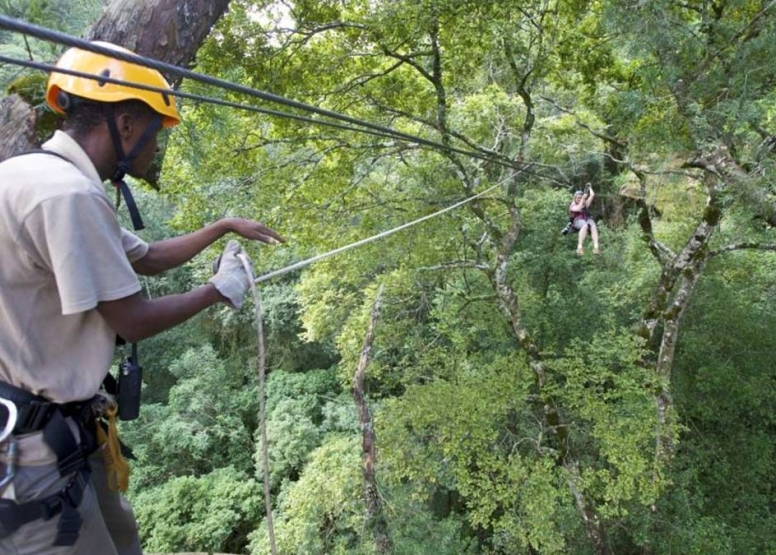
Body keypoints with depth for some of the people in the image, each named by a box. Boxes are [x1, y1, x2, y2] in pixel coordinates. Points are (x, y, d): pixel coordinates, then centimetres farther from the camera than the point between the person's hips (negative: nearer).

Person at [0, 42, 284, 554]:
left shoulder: (41, 176, 11)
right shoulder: (68, 193, -23)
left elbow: (148, 258, 20)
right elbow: (133, 322, -18)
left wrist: (224, 227, 22)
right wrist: (219, 291, -2)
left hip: (60, 428, 10)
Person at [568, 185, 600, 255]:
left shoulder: (585, 204, 28)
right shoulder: (572, 206, 15)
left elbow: (592, 195, 25)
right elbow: (578, 209, -6)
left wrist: (589, 187, 34)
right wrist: (583, 199, -1)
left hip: (587, 219, 4)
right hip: (577, 220, -4)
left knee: (593, 226, -34)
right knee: (585, 225, -41)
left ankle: (596, 247, -50)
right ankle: (580, 247, -49)